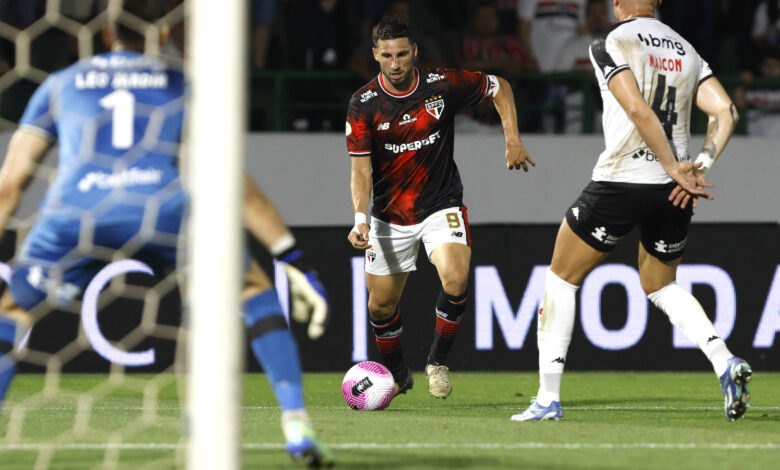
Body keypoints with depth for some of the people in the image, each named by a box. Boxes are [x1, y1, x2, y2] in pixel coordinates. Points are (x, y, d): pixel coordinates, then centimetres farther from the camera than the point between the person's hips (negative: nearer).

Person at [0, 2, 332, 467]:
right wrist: (295, 261, 20)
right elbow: (234, 184, 20)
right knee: (255, 290, 22)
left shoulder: (60, 85, 30)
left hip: (75, 215, 0)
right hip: (164, 213, 0)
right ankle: (297, 426, 9)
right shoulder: (182, 85, 27)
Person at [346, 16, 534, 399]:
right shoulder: (363, 105, -13)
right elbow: (360, 168, -16)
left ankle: (438, 361, -3)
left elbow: (499, 87, 6)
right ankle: (397, 374, 33)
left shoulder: (442, 86, -12)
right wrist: (360, 219, -30)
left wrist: (512, 140, -1)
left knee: (456, 281, -25)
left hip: (441, 206, -1)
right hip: (389, 216, 1)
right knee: (381, 306, 5)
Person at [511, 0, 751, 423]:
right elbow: (726, 112, 2)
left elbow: (638, 110, -18)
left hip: (621, 182, -6)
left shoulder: (610, 45, -5)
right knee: (661, 286, 25)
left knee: (561, 280, 11)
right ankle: (725, 363, 1)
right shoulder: (686, 51, 12)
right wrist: (700, 166, -3)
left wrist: (675, 169, -14)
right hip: (672, 195, 6)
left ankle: (548, 398, 6)